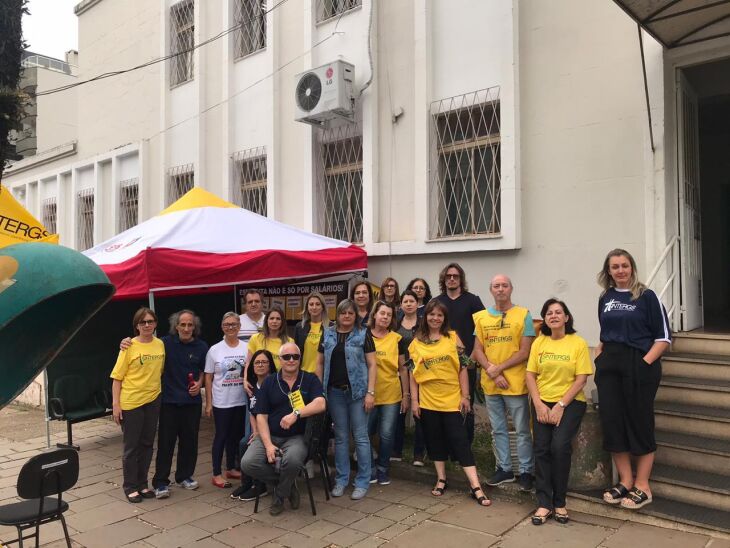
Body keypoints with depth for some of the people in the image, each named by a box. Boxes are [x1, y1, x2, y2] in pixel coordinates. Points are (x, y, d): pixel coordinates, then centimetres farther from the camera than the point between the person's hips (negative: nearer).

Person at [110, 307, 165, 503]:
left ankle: (142, 484, 26)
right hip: (130, 402, -4)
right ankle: (130, 487, 19)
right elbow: (117, 377, -9)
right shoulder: (129, 346, -10)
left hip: (153, 400, 5)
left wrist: (160, 392, 9)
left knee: (147, 444, 13)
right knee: (131, 446, 6)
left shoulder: (160, 345, 3)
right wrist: (115, 403, -13)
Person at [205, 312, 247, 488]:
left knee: (236, 435, 13)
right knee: (221, 436, 4)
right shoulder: (214, 350, -4)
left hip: (242, 401, 3)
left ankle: (231, 468, 29)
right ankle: (216, 474, 14)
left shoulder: (247, 348, -1)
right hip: (221, 402, -2)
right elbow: (208, 378, -1)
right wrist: (208, 403, -3)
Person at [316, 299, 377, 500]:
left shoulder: (363, 335, -1)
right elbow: (320, 363, 12)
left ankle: (362, 482, 10)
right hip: (335, 392, 3)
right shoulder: (327, 335, 8)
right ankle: (341, 480, 21)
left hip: (357, 391, -3)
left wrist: (370, 393, -10)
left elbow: (372, 364, -4)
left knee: (360, 437, 1)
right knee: (340, 437, 10)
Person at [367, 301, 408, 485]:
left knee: (387, 435, 4)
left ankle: (383, 470, 23)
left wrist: (406, 394, 3)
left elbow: (402, 368, 6)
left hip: (391, 395, 0)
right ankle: (370, 470, 22)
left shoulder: (397, 339, 1)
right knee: (365, 433, 4)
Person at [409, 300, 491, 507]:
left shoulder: (453, 338, -2)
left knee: (460, 442, -2)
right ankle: (441, 480, 28)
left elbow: (462, 368, -2)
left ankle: (476, 487, 1)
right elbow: (413, 374, 5)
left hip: (452, 400, -2)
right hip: (428, 401, 2)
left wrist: (465, 396, -5)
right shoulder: (417, 342, 3)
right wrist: (414, 400, 1)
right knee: (435, 441, 12)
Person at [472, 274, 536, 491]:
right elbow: (477, 351, 5)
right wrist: (493, 373, -9)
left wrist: (498, 368, -13)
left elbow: (524, 352, -8)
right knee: (498, 430, 14)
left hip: (516, 383, -4)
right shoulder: (481, 317, 7)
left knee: (522, 430, 4)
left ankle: (526, 471, 17)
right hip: (490, 384, 4)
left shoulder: (523, 315, -4)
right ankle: (504, 468, 27)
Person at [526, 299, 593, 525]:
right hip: (542, 403, 3)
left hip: (570, 402, -3)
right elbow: (530, 374, 4)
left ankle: (559, 502, 0)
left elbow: (581, 379, -7)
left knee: (560, 446, -17)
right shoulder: (539, 342, 6)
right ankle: (544, 503, 1)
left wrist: (560, 406, -12)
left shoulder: (578, 343, -3)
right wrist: (539, 404, -7)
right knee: (541, 448, -8)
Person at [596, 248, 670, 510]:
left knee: (640, 423, 2)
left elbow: (664, 337, -5)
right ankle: (625, 481, 19)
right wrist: (599, 356, 7)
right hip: (609, 366, 5)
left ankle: (642, 487, 14)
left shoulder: (646, 296, -3)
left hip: (639, 364, -5)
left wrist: (645, 362, -14)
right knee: (611, 422, 4)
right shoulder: (605, 298, 11)